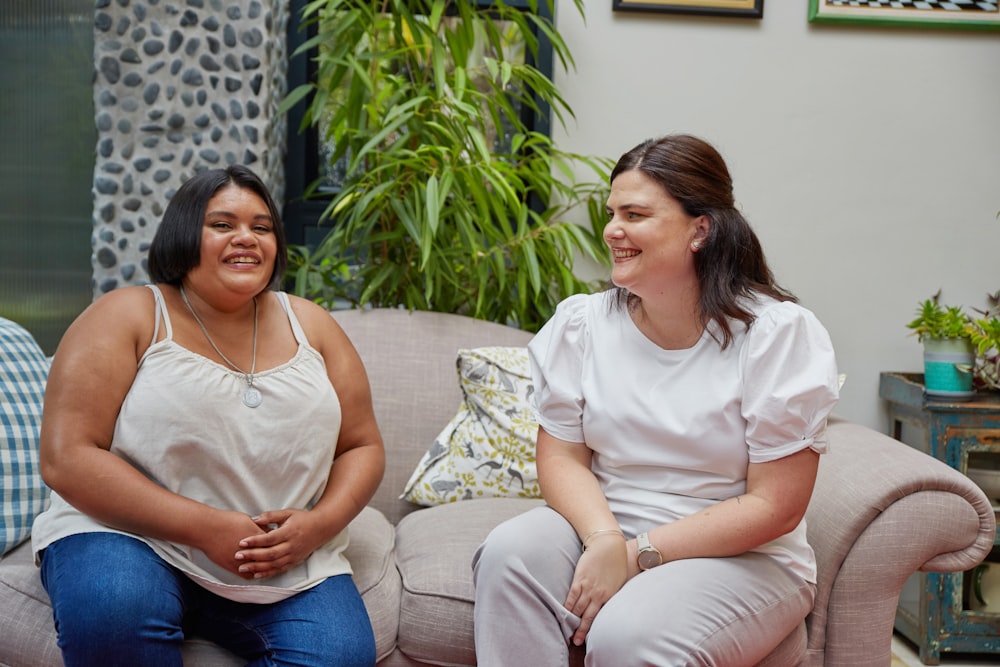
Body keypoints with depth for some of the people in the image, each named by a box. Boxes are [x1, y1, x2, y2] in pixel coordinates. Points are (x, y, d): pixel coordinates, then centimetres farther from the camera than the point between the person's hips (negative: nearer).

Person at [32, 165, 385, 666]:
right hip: (133, 535, -3)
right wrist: (203, 526, -19)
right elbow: (65, 457, -11)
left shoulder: (309, 325, 10)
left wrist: (320, 523, -11)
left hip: (287, 563, 3)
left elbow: (362, 446, 12)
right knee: (112, 616, -36)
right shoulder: (126, 318, -2)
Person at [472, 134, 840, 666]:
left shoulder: (778, 334, -12)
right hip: (602, 528, 4)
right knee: (511, 552, -26)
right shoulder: (581, 323, 1)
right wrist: (604, 538, -21)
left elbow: (774, 507, -13)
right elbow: (562, 457, 1)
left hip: (741, 557, -4)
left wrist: (637, 554, -19)